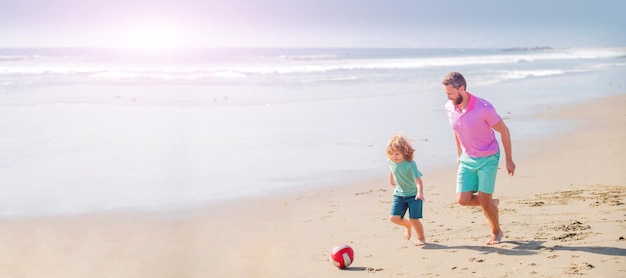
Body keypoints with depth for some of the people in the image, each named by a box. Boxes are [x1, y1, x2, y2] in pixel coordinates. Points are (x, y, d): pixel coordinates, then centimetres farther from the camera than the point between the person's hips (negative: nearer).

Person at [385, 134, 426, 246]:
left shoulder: (410, 164, -23)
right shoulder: (390, 162, -7)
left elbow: (418, 180, -29)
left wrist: (420, 192, -44)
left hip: (414, 194, -4)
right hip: (399, 194, 5)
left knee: (414, 220, -7)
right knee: (393, 218, -9)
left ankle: (421, 238, 21)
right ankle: (407, 225, 24)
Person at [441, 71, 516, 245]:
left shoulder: (484, 108, -24)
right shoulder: (449, 108, -7)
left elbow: (504, 131, -11)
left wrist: (509, 160, -6)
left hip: (488, 159, -5)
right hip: (467, 159, 5)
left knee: (484, 202, -3)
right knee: (463, 200, -4)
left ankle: (496, 232, 25)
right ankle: (492, 203, 27)